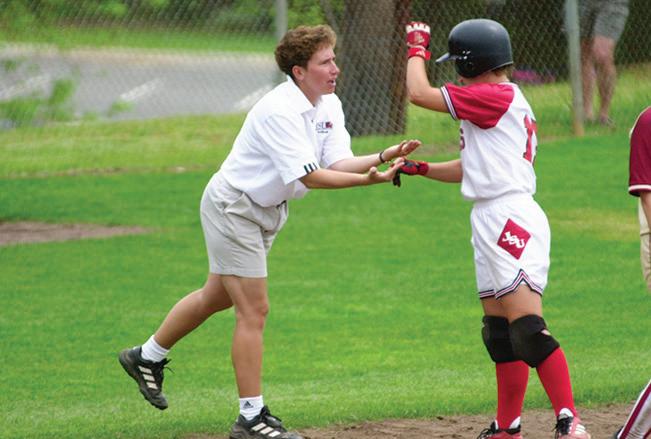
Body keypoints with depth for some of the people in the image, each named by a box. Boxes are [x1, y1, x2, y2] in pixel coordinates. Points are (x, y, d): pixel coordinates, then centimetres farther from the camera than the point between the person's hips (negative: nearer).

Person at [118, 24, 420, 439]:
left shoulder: (329, 106, -1)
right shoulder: (279, 111, -29)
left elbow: (338, 163, -11)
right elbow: (308, 175, -33)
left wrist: (383, 157, -27)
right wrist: (366, 179, -41)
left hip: (266, 210, 9)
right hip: (233, 206, -9)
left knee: (217, 297, 22)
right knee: (254, 310, -9)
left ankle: (147, 357, 40)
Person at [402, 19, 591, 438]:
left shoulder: (496, 97, -11)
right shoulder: (508, 102, 20)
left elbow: (419, 93, -12)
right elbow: (471, 169, 27)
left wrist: (417, 48, 4)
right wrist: (420, 168, 18)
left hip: (512, 220, -11)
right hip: (491, 225, 11)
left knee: (527, 325, -19)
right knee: (499, 332, 15)